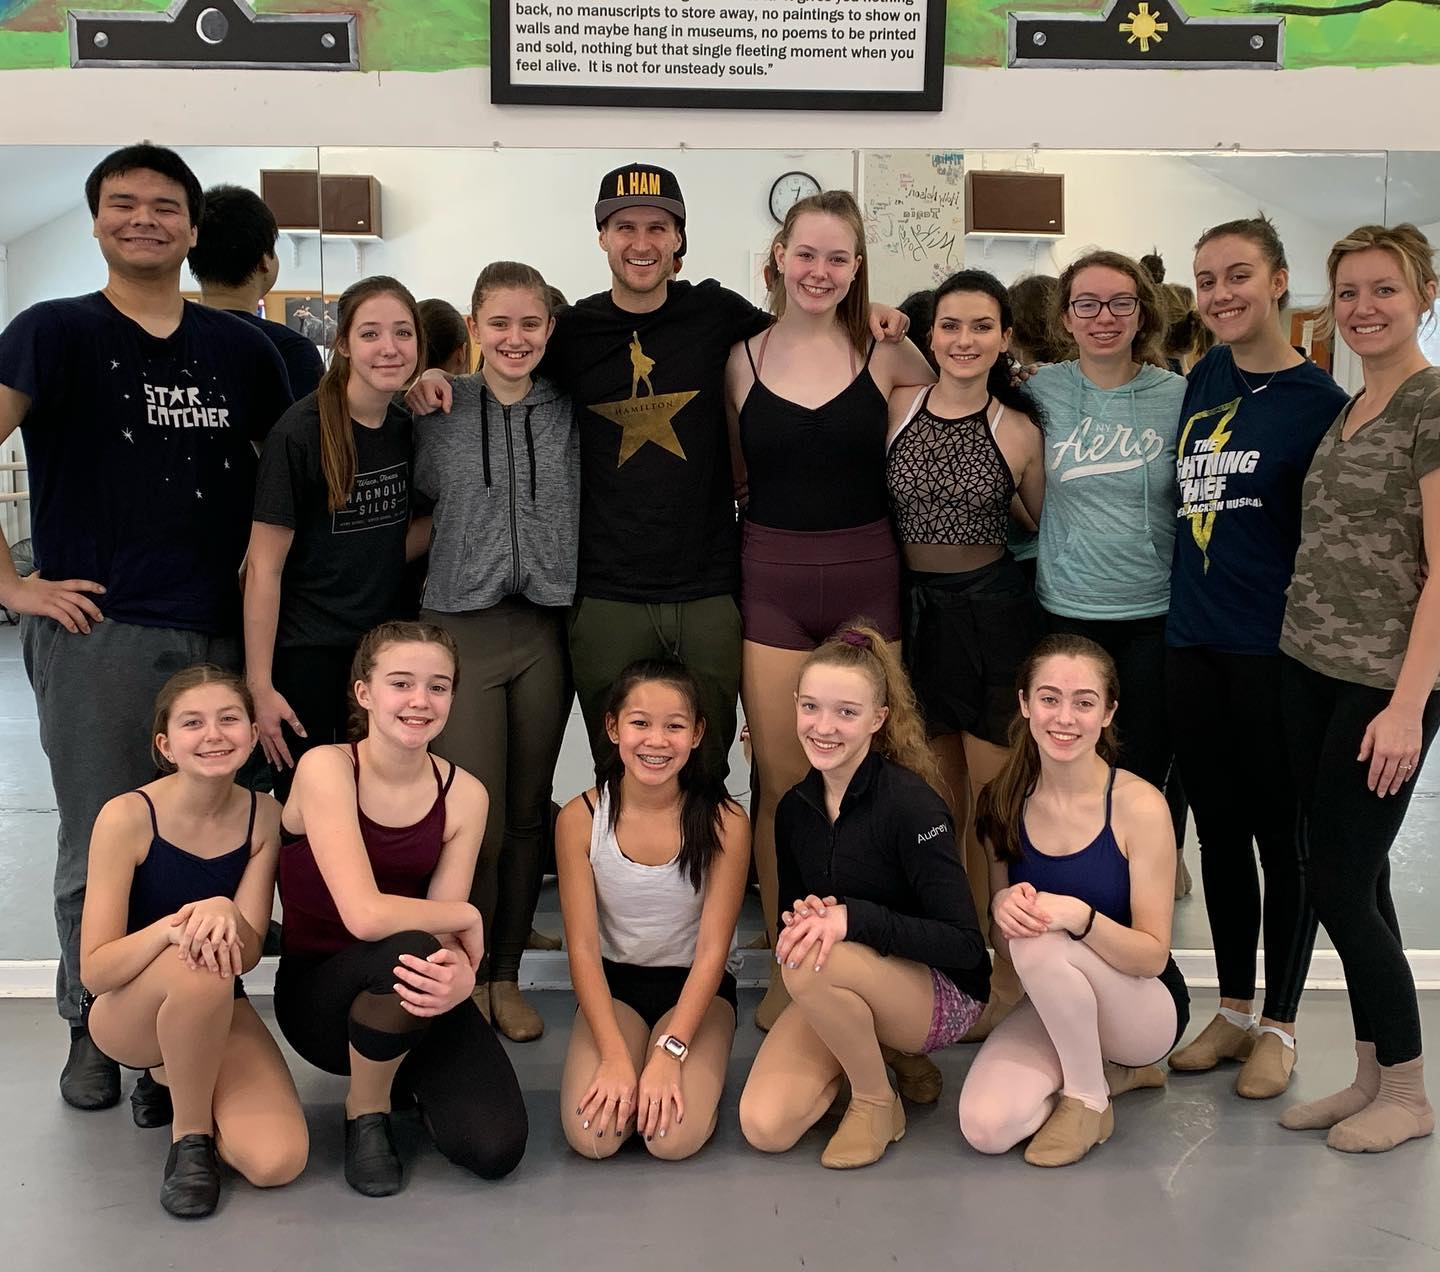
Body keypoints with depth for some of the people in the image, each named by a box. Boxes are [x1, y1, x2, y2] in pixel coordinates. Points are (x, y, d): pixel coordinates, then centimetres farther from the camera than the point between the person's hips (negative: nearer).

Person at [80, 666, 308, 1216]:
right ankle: (189, 1133, -12)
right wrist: (172, 927, -41)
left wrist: (225, 914, -34)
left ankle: (172, 1078, 11)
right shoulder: (128, 816, -19)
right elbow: (95, 970, -21)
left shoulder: (264, 815, -8)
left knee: (277, 1161, -20)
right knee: (199, 968, -39)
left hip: (219, 1010, 3)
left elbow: (248, 951, -10)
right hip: (124, 1011, -3)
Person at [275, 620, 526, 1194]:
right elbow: (365, 915, -29)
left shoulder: (465, 795, -4)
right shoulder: (326, 767, -18)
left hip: (409, 994, 3)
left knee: (495, 1149, -17)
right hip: (318, 990, -3)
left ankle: (406, 1072, 18)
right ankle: (365, 1111, -5)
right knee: (405, 950, -37)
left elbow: (445, 936, -10)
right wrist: (467, 920, -14)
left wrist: (460, 973, -34)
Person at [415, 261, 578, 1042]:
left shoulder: (573, 412, 5)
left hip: (548, 626, 2)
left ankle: (507, 975, 24)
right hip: (462, 624, -1)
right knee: (477, 822, -6)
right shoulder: (440, 411, 3)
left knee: (528, 815, 8)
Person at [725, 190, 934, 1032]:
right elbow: (734, 476, 11)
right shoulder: (743, 360, 5)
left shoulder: (886, 355, 2)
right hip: (772, 581, 0)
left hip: (866, 578, 0)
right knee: (783, 783, 3)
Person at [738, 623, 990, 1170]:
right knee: (764, 1127, -17)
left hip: (941, 995, -5)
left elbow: (965, 945, -22)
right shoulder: (795, 809, 0)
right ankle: (867, 1052, 11)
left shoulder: (910, 802, -19)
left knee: (814, 964, -34)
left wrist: (851, 917, -32)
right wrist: (803, 920, -15)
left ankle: (878, 1101, -7)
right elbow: (791, 925, 10)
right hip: (840, 992, 5)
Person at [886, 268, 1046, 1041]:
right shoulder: (896, 408, 1)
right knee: (936, 807, 12)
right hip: (914, 607, 2)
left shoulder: (1018, 431, -1)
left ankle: (1007, 973, 16)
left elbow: (1048, 524, 11)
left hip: (993, 608, -2)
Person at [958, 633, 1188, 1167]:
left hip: (1145, 1009, -4)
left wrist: (1078, 916, -35)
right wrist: (1002, 907, -20)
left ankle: (1089, 1098, -7)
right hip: (1054, 1006, 4)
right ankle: (1109, 1071, 9)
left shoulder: (1139, 805, -18)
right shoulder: (1006, 802, -4)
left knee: (1041, 942, -33)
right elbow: (999, 940, 4)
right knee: (986, 1128, -21)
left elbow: (1153, 956, -16)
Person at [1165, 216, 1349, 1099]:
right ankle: (1235, 1009, 29)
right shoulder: (1204, 380, 9)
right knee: (1219, 829, 14)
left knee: (1282, 835, 6)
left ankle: (1279, 1026, 21)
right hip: (1193, 639, 6)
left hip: (1273, 646, -5)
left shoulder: (1318, 399, -7)